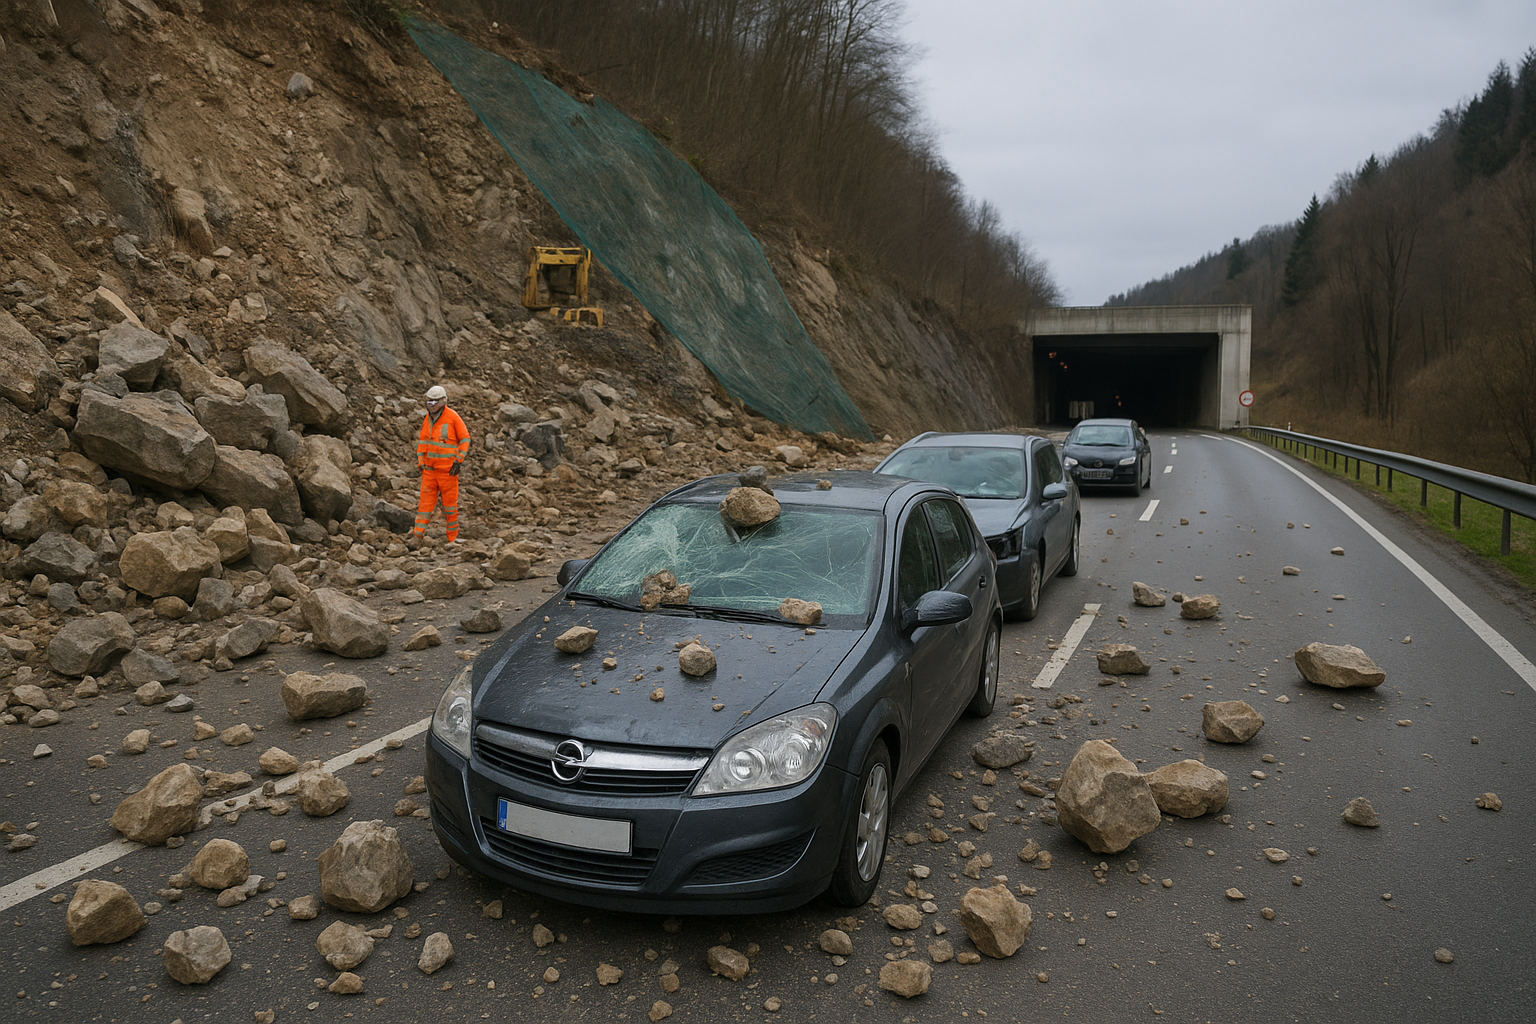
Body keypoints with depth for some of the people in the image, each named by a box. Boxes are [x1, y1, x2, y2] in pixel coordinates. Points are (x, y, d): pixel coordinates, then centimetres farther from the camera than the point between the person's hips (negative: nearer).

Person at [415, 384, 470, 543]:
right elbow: (422, 440, 18)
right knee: (426, 500, 0)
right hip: (429, 468, 5)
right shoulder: (427, 418, 9)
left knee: (450, 503, 2)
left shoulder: (453, 417, -8)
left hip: (448, 469, -5)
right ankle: (419, 532, -2)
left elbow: (465, 439, -5)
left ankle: (453, 537, 11)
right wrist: (420, 462, 9)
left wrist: (458, 461, -11)